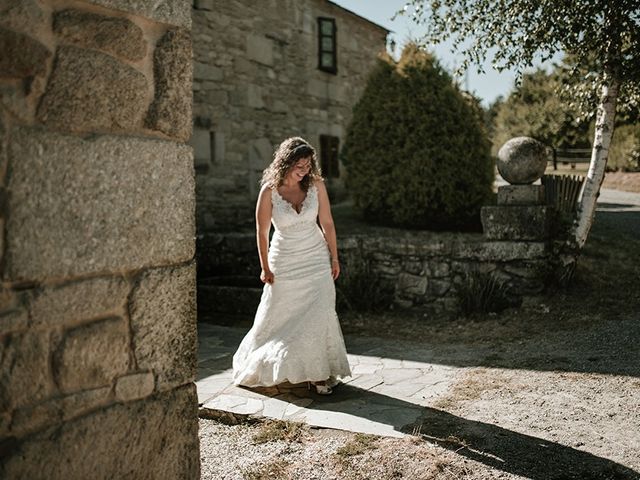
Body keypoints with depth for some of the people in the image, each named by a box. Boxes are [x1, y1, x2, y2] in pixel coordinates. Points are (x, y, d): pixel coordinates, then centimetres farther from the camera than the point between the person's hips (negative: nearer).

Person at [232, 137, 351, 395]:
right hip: (285, 262, -1)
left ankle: (319, 373, 9)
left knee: (320, 315, -5)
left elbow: (327, 224, 0)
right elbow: (262, 233, -6)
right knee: (277, 317, 10)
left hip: (316, 259, 1)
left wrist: (334, 258, 3)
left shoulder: (316, 184, -9)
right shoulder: (270, 191, -15)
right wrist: (265, 268, -1)